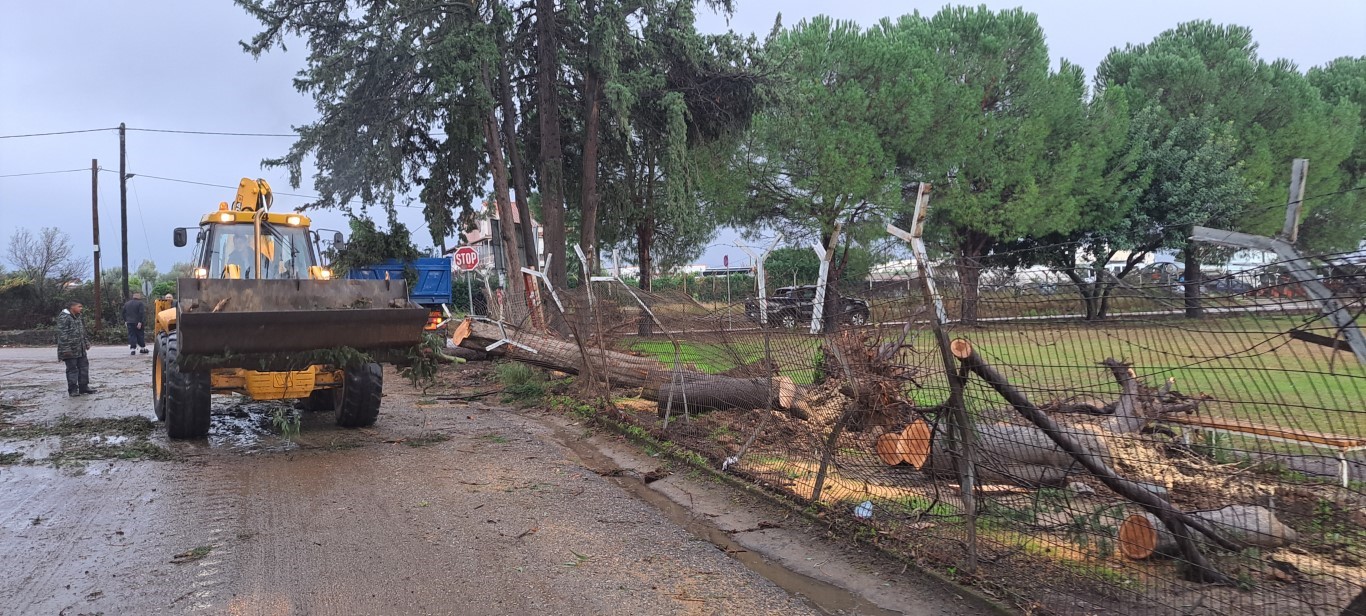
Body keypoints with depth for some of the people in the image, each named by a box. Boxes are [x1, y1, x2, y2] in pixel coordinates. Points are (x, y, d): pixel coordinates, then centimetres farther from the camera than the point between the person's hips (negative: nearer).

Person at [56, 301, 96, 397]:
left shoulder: (78, 317, 15)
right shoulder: (63, 318, -15)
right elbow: (62, 334, -20)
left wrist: (86, 342, 23)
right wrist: (66, 348, -23)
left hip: (80, 349, 9)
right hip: (70, 350, -9)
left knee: (83, 367, 11)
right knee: (72, 369, -3)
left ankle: (83, 387, 20)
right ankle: (72, 390, 5)